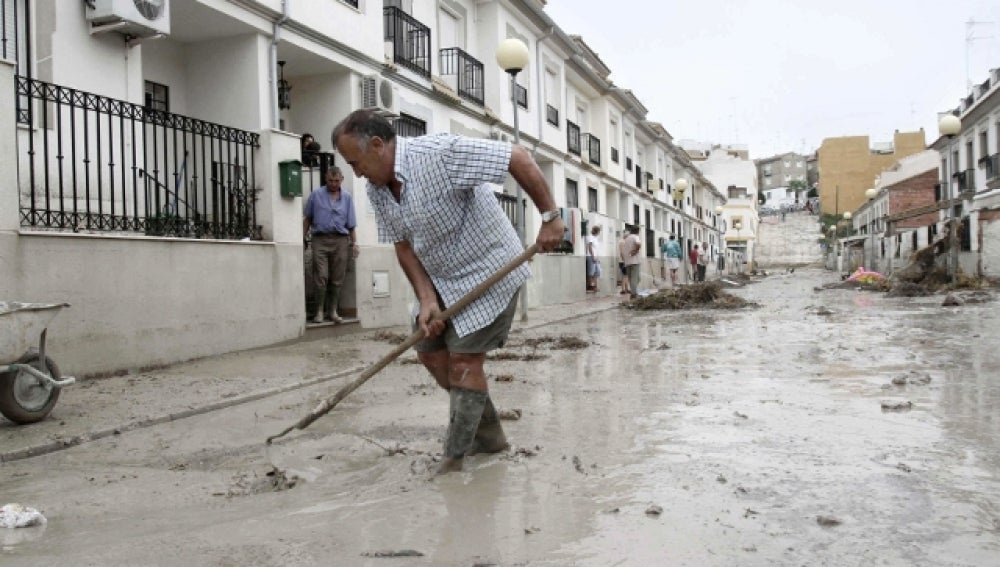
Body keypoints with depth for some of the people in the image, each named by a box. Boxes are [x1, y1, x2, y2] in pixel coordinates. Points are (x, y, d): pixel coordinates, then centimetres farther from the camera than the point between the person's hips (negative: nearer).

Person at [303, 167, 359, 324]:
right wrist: (302, 238, 5)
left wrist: (354, 243, 4)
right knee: (321, 277, -7)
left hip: (340, 240, 2)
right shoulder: (316, 194, 7)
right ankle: (319, 311, 4)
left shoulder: (347, 197, 11)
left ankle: (332, 311, 14)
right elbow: (307, 218, 11)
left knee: (337, 279, 4)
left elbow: (351, 224, 10)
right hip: (320, 239, -2)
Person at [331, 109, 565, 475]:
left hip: (487, 270, -8)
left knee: (463, 360, -9)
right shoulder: (376, 189, -3)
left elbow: (518, 158, -26)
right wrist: (427, 300, -12)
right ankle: (488, 434, 25)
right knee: (430, 352, 10)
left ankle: (454, 462, 3)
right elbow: (403, 246, 1)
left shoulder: (439, 153, -27)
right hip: (441, 278, 9)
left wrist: (550, 217, -27)